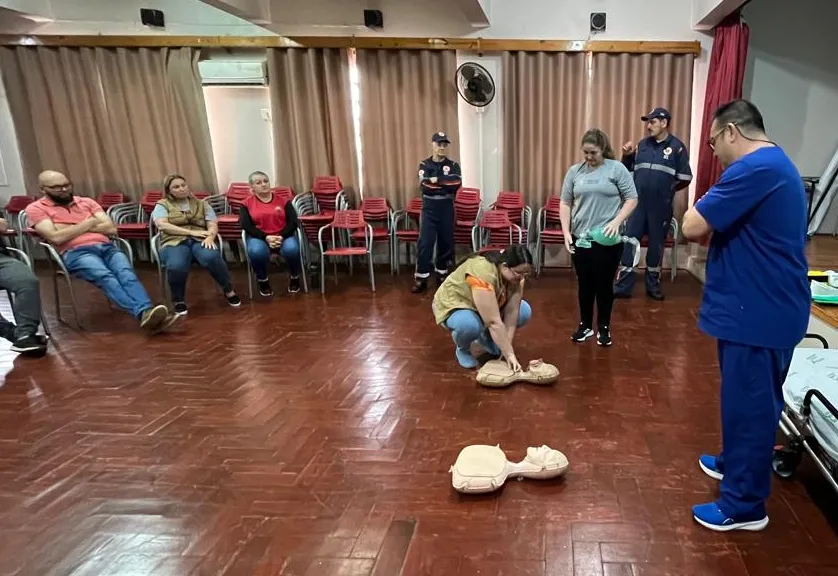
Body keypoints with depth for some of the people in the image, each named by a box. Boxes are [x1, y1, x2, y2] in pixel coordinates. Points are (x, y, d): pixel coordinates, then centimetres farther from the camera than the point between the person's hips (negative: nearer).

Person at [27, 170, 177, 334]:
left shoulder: (87, 202, 25)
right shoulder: (36, 208, 13)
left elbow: (111, 228, 12)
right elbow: (56, 237, -5)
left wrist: (73, 228, 5)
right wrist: (86, 224, 5)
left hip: (106, 247, 4)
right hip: (75, 253, -4)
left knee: (125, 272, -30)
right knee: (104, 276, -35)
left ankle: (147, 314, -52)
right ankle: (143, 314, -55)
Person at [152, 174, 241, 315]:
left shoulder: (201, 204, 20)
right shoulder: (162, 205, 14)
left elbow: (213, 225, 8)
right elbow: (161, 225, -5)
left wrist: (210, 237, -17)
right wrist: (191, 232, -13)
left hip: (200, 240, 1)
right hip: (174, 242, -1)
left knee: (211, 257, -36)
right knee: (176, 266, -38)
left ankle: (228, 290, -12)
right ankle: (178, 300, -10)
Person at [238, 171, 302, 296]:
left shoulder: (283, 200, 9)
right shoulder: (246, 204, 7)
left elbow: (293, 222, 1)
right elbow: (246, 226, -4)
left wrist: (281, 236, -17)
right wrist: (266, 237, -18)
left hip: (283, 236, 1)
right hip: (259, 238, 0)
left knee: (291, 248, -34)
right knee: (256, 251, -36)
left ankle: (295, 278, -2)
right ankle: (263, 281, -7)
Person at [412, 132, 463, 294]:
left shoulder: (453, 165, 4)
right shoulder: (424, 165, 2)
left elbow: (457, 184, -14)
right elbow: (425, 187, -13)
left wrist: (437, 181, -16)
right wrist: (446, 185, -13)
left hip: (447, 209, 1)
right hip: (429, 209, -1)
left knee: (446, 242, 8)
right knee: (425, 243, -5)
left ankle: (442, 274, 22)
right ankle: (421, 278, 0)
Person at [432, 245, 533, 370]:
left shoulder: (515, 275, -17)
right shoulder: (482, 273, -38)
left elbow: (512, 312, -19)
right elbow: (494, 322, -39)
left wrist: (507, 351, -24)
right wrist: (509, 354, -36)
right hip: (454, 305, -6)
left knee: (524, 311, -10)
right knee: (469, 324, -38)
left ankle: (485, 338, 10)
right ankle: (462, 349, -5)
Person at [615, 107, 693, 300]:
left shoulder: (677, 147, -3)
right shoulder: (643, 144, 8)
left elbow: (685, 178, -2)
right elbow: (628, 169, 15)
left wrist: (667, 189, 4)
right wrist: (626, 155, -2)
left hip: (661, 207, -2)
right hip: (638, 204, 3)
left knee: (656, 245, 9)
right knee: (628, 242, 0)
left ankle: (653, 285, 22)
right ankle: (623, 286, 5)